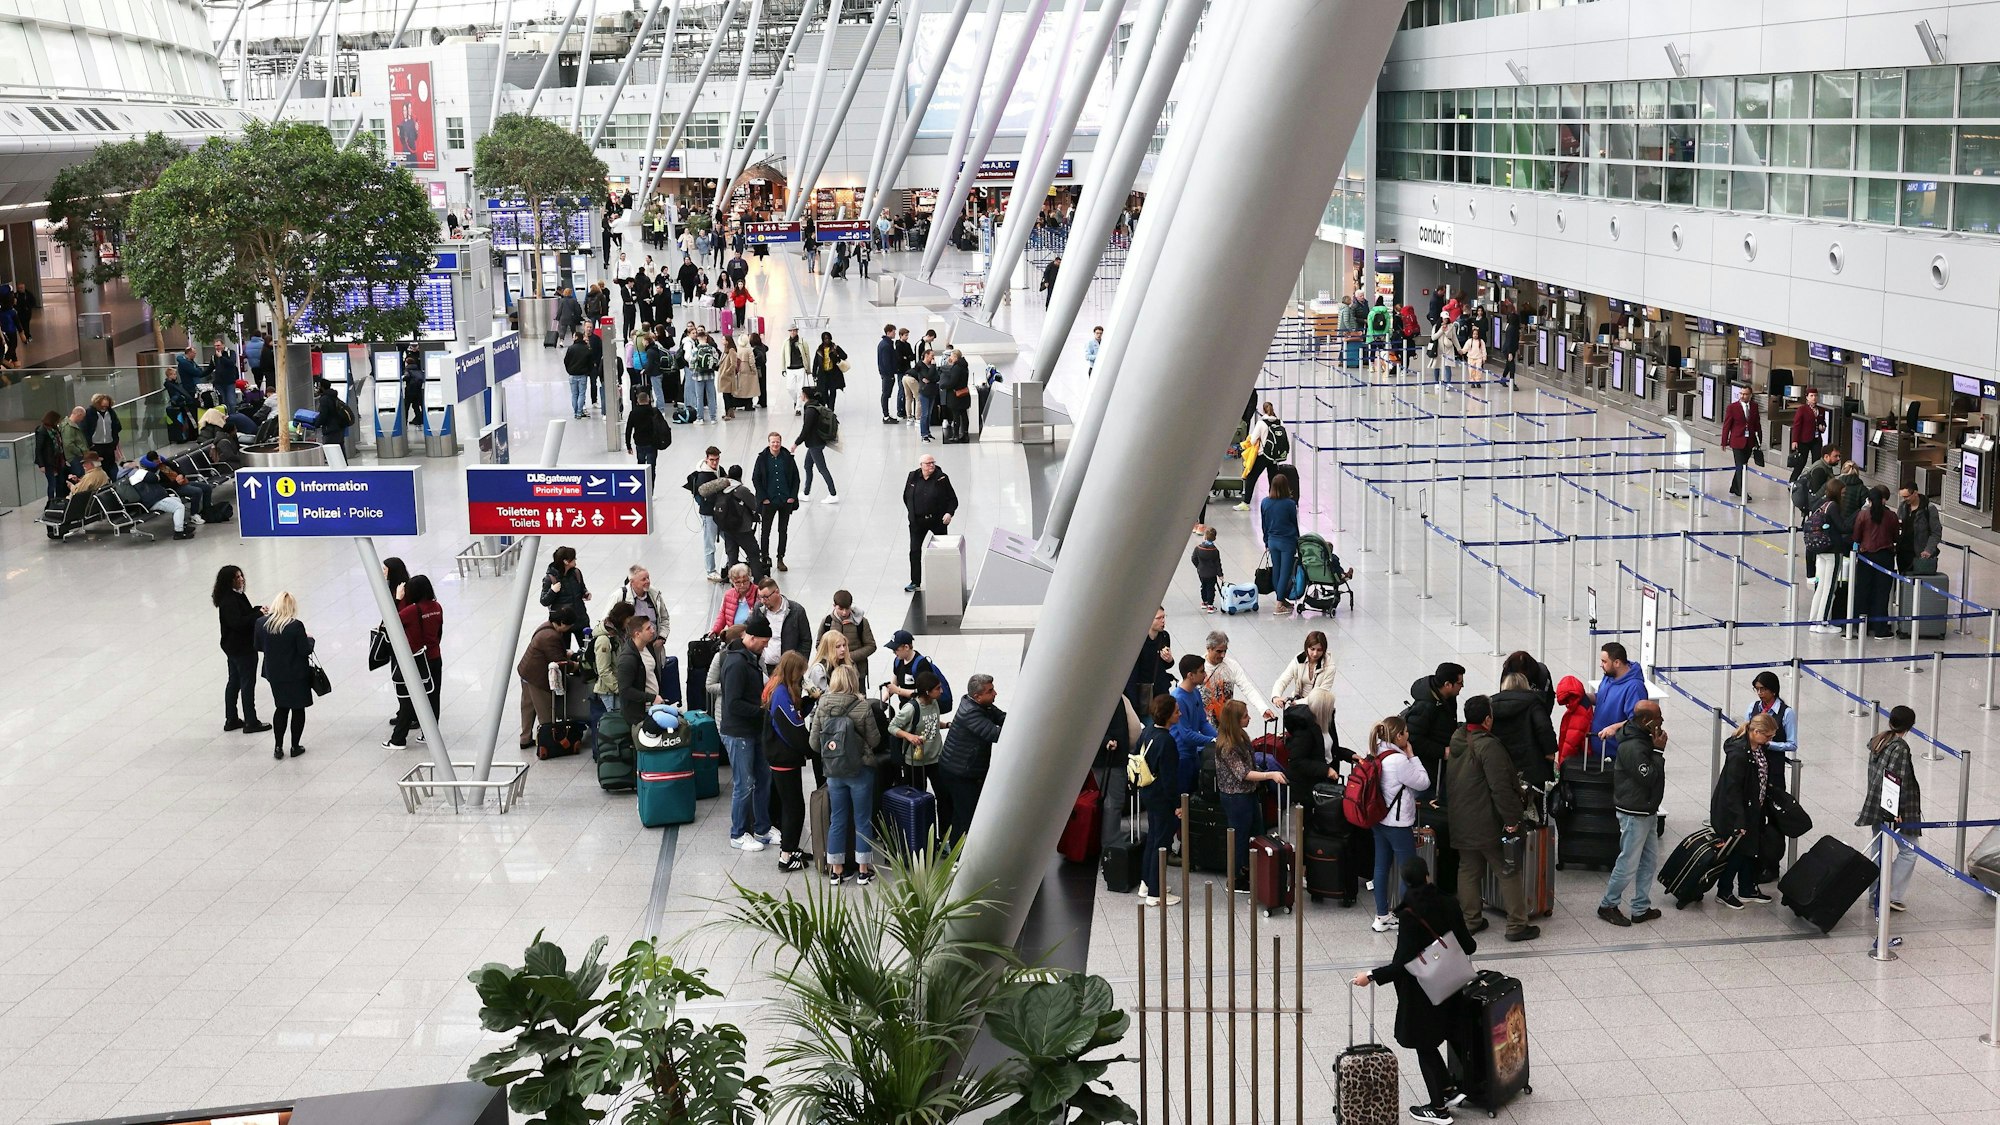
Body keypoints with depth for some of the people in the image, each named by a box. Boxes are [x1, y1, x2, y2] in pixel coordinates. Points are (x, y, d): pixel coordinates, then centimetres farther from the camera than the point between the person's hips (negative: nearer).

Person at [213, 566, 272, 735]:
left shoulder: (236, 595, 7)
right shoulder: (229, 601, -23)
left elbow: (244, 613, 15)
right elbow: (238, 623, -29)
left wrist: (258, 609, -2)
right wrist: (258, 614, -23)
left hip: (233, 648, 10)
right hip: (243, 649, -10)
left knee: (234, 683, 16)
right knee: (248, 684, 0)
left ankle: (231, 720, 26)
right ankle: (251, 723, 8)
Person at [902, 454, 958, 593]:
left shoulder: (942, 478, -7)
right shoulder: (913, 477, -1)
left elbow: (953, 499, -3)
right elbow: (906, 497, 14)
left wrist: (949, 513, -18)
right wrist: (912, 512, 9)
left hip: (938, 520, -1)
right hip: (917, 521, 1)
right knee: (914, 551, -2)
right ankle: (915, 582, 7)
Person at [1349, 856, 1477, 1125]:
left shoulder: (1410, 916, -24)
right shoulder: (1447, 906, -7)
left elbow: (1402, 964, -24)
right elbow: (1467, 946, 2)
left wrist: (1371, 976, -16)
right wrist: (1472, 946, 25)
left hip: (1420, 993, -6)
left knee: (1424, 1047, 9)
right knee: (1430, 1042, 25)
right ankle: (1447, 1090, 28)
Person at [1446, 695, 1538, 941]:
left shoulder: (1456, 742, 6)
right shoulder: (1489, 746, -21)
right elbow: (1501, 788, -23)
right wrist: (1511, 819, -17)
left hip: (1461, 823, 8)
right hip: (1488, 825, -8)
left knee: (1468, 870, 16)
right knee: (1509, 873, 2)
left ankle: (1471, 920, 21)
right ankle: (1517, 925, 5)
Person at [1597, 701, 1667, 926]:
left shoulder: (1643, 738, 7)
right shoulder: (1633, 747, -24)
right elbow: (1649, 778, -25)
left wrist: (1657, 749, 1)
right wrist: (1658, 750, -20)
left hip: (1647, 812, 10)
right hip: (1634, 814, -10)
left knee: (1650, 861, 15)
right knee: (1628, 863, 0)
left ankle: (1641, 908, 24)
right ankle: (1608, 905, 14)